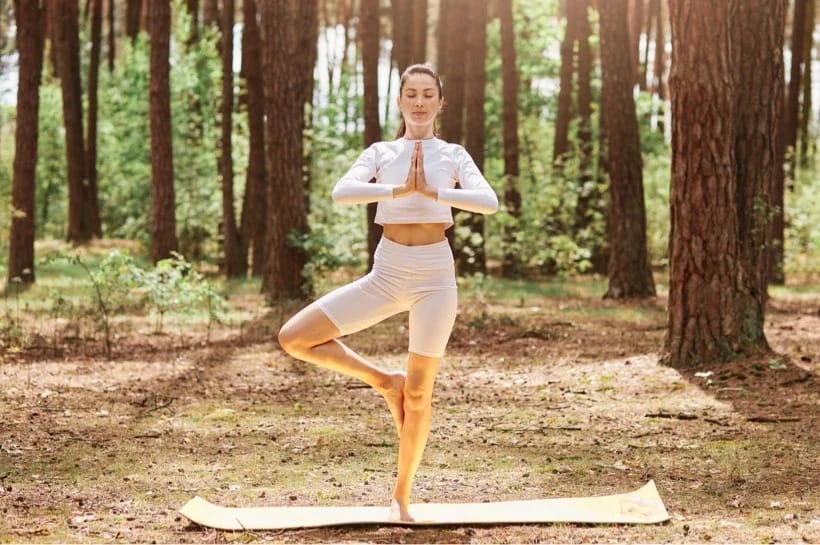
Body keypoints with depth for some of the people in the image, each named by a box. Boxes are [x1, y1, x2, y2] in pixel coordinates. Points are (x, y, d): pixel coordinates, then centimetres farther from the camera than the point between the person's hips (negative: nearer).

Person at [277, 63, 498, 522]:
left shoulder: (453, 155, 6)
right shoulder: (381, 153, 7)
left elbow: (489, 202, -12)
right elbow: (342, 192, -13)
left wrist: (432, 192, -21)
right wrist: (398, 190, -23)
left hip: (435, 273, -2)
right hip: (387, 272, 2)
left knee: (418, 394, 1)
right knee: (294, 338, -11)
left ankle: (402, 497, 17)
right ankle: (384, 381, 7)